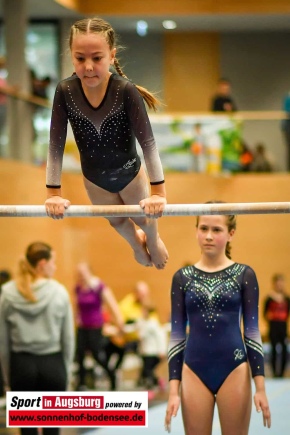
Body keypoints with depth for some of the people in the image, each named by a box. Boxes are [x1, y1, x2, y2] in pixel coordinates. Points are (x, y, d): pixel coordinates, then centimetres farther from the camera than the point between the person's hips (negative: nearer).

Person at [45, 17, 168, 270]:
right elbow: (56, 144, -21)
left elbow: (147, 141, -31)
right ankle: (136, 242, 65)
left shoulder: (126, 91, -33)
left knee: (144, 217, 26)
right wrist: (54, 192, -20)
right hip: (94, 178, 2)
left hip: (130, 173, -2)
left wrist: (158, 191, -34)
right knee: (117, 221, 30)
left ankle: (153, 240, 63)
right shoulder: (65, 91, -27)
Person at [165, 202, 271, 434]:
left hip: (234, 370, -1)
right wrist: (173, 389, 1)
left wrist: (260, 386, -4)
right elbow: (176, 335, 6)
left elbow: (252, 331, 2)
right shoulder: (182, 277, 6)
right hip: (194, 371, 1)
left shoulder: (244, 275, 2)